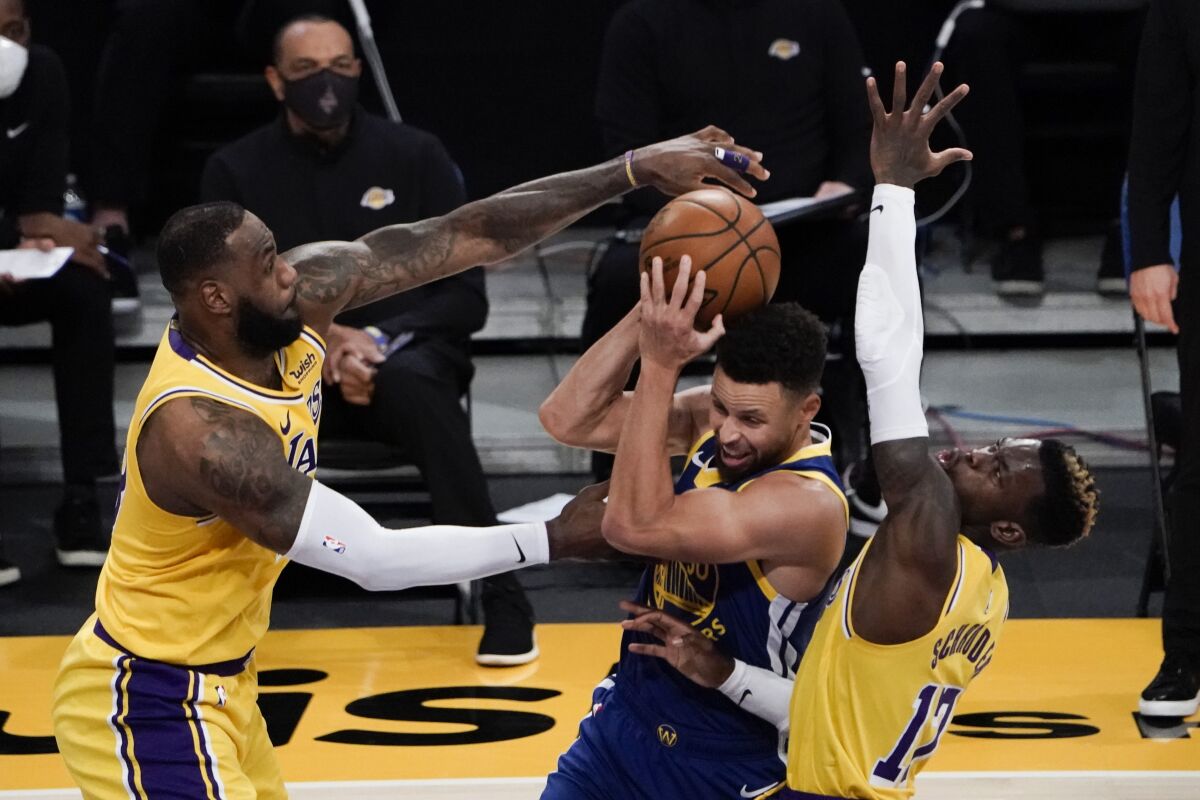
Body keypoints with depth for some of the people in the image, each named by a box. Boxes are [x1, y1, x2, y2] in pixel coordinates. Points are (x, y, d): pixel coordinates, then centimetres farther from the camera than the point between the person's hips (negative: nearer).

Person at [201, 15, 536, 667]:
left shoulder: (414, 155, 0)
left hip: (404, 354, -1)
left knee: (415, 386, -38)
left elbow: (465, 296, -2)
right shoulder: (236, 170, 3)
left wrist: (380, 341, -20)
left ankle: (502, 592, -34)